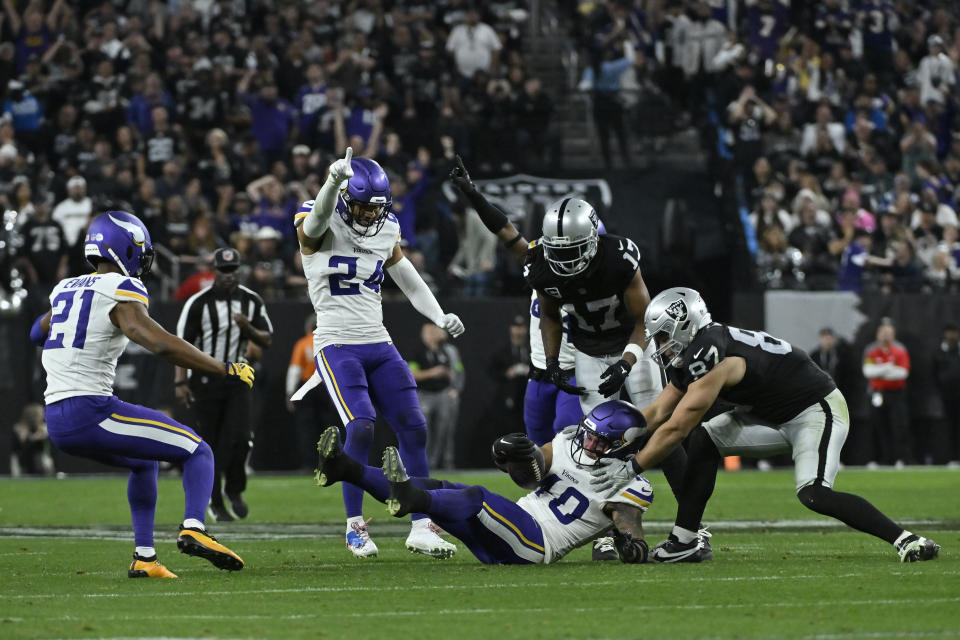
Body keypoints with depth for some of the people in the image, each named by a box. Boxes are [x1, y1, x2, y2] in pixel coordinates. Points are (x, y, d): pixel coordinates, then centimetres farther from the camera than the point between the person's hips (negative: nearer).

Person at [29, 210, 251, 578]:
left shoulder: (65, 290, 16)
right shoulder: (120, 292, -8)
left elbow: (39, 333, 37)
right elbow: (162, 345, -22)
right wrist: (225, 370, -16)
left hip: (57, 422, 8)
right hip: (92, 413, -8)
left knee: (145, 462, 32)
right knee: (199, 453, 1)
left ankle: (144, 557, 24)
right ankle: (193, 528, -24)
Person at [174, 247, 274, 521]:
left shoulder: (252, 301, 3)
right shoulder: (198, 303, -9)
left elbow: (266, 341, 7)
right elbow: (182, 343, -8)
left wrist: (248, 328, -14)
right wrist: (181, 381, -16)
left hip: (237, 379, 2)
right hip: (206, 380, -2)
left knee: (240, 437, -12)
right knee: (210, 444, -2)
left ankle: (234, 491, 10)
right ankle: (215, 502, 8)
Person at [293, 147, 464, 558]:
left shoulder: (385, 231, 9)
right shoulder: (317, 228, -8)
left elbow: (410, 281, 19)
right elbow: (319, 216, -33)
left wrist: (440, 317, 3)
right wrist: (335, 180, -54)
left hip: (379, 346, 6)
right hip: (337, 346, -6)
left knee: (412, 427, -3)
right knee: (361, 427, -21)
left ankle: (421, 528, 3)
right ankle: (355, 526, -7)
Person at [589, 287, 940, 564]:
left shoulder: (710, 356, -26)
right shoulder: (689, 357, 5)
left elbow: (676, 428, -24)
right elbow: (657, 414, 11)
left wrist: (632, 468, -18)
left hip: (818, 410, -10)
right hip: (777, 418, 10)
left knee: (814, 495, -28)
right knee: (704, 440, -2)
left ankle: (905, 540, -23)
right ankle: (685, 540, -3)